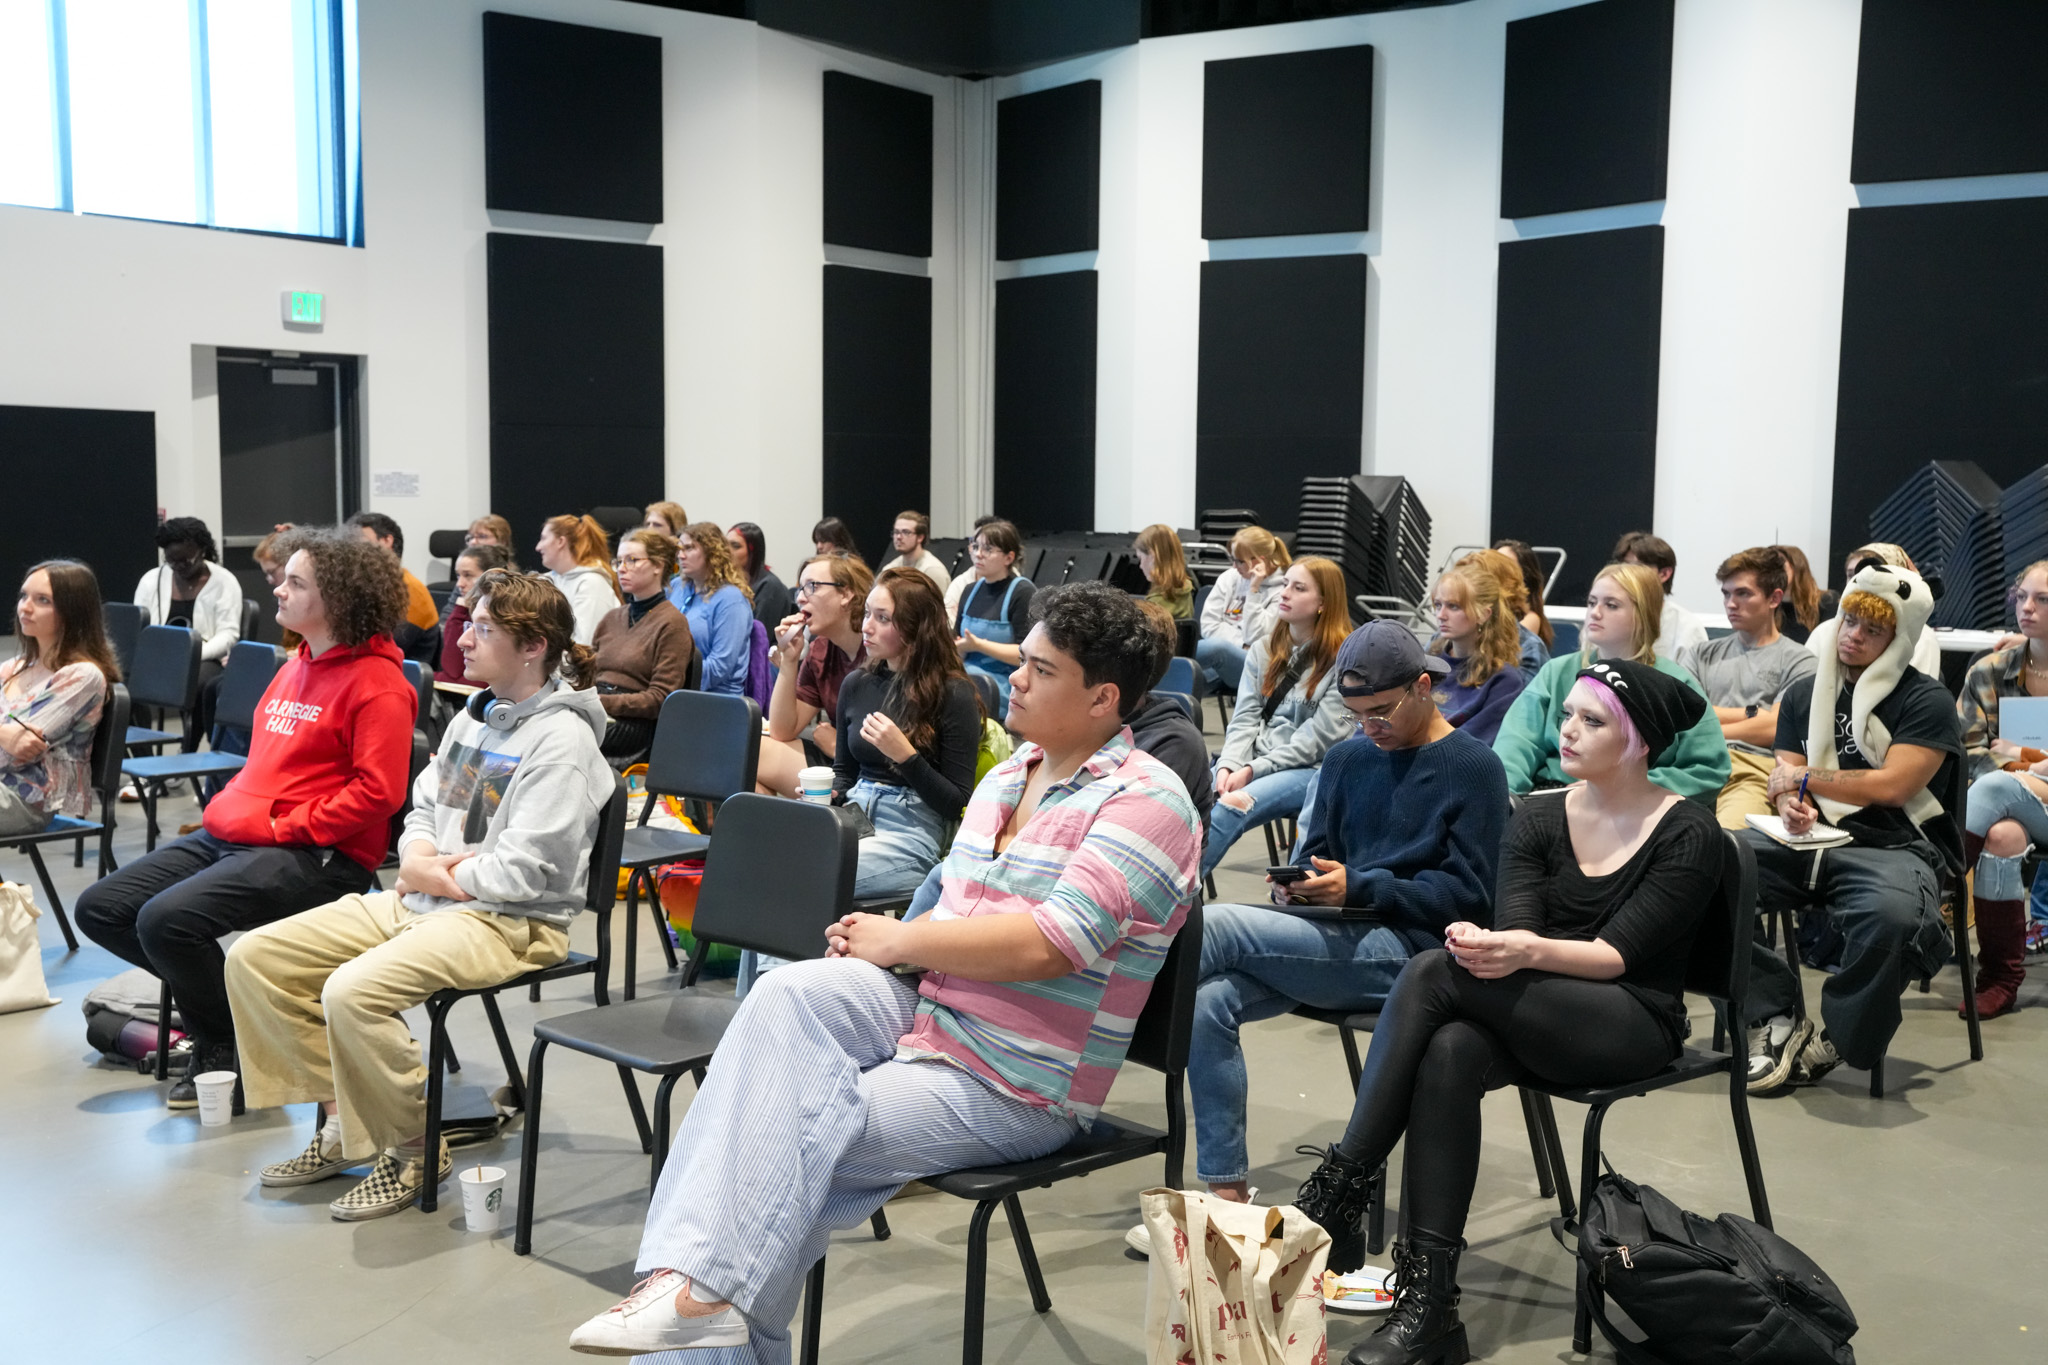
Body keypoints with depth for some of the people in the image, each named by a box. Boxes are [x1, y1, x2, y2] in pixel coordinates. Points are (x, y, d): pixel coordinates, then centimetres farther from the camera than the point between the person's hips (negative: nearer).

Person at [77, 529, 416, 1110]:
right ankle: (217, 997, 15)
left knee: (165, 920, -26)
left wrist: (287, 826, -18)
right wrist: (229, 808, 11)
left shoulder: (377, 683, -13)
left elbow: (377, 790, -20)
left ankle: (224, 1050, -3)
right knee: (100, 908, 3)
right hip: (231, 834, 10)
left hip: (316, 854, -10)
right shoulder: (298, 664, 17)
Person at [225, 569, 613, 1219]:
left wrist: (434, 876, -6)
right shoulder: (473, 717, 14)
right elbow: (423, 806, 21)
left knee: (354, 992, -32)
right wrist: (417, 856, -2)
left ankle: (415, 1151, -8)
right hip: (421, 898, 10)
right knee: (253, 958, 2)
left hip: (508, 922, -9)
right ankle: (344, 1121, 11)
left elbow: (520, 872, -20)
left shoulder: (562, 738, -14)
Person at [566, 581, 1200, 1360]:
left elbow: (1047, 944, -24)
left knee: (786, 1138, -19)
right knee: (796, 990, -22)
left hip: (1010, 1090, -7)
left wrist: (899, 942, -13)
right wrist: (876, 943, -4)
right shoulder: (1006, 776, 14)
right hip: (926, 1017, 7)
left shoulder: (1145, 802, -13)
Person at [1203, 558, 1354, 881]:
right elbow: (1245, 718, 8)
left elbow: (1319, 736, -9)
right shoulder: (1264, 652, 18)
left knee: (1233, 805, -34)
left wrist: (1253, 769, -15)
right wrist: (1229, 766, -11)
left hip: (1312, 769, -5)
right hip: (1255, 763, 5)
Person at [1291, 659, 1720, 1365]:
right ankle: (1428, 1305, -32)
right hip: (1532, 1018, 4)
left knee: (1433, 973, -27)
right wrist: (1481, 943, -28)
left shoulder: (1689, 834, -4)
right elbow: (1514, 928, -3)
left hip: (1634, 1024, -4)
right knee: (1448, 1052, -33)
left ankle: (1339, 1188, -22)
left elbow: (1616, 954, -13)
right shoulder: (1538, 819, 10)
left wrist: (1528, 950, -32)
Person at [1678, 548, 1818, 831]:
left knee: (1725, 836, -37)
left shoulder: (1798, 661, 15)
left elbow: (1773, 728, 1)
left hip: (1754, 770, -3)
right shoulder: (1702, 655, 28)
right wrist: (1750, 714, 7)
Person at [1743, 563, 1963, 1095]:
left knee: (1891, 914, -41)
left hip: (1892, 848, -4)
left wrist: (1804, 778, -1)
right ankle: (1775, 1016, -15)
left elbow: (1893, 786, -10)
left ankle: (1836, 1042, -14)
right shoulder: (1804, 694, 18)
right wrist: (1792, 807, -13)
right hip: (1810, 840, 5)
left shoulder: (1926, 702, 1)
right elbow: (1785, 781, 12)